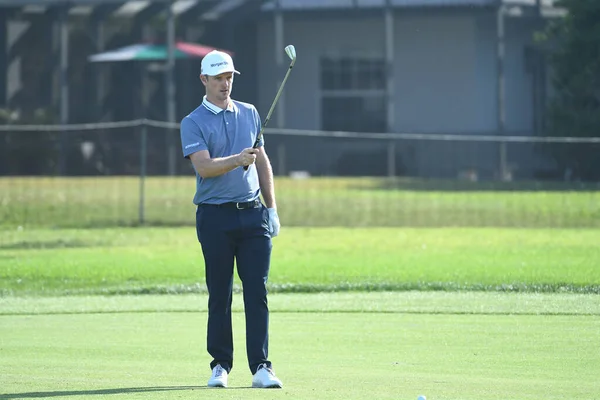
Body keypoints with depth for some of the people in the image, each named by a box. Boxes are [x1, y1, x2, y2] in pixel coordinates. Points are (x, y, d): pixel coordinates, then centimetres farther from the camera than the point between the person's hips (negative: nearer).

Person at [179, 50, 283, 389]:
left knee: (257, 292, -4)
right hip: (215, 217, -3)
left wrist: (272, 208, 12)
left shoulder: (250, 114, 13)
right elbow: (204, 166, -16)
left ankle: (261, 367, -5)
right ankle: (221, 365, 11)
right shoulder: (193, 123, -1)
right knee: (219, 295, 1)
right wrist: (237, 160, -32)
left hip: (253, 213, 3)